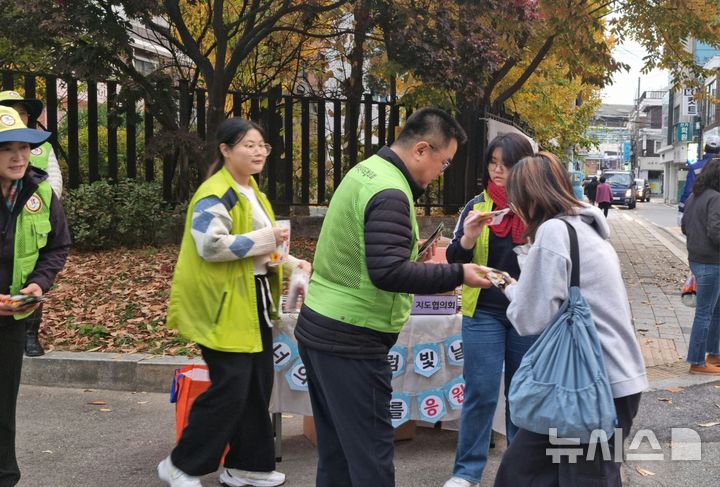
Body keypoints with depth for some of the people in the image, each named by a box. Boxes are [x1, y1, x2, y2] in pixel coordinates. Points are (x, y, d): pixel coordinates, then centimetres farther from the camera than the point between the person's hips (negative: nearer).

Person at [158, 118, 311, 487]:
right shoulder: (215, 195, -16)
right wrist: (265, 239, -24)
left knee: (258, 385, 12)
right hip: (224, 304, -10)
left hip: (253, 298, 10)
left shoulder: (251, 190, 15)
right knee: (230, 389, -7)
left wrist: (290, 263, 11)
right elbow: (209, 245, -27)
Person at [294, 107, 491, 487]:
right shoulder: (389, 192, -19)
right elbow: (389, 272, -27)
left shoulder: (365, 170, 12)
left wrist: (418, 260, 10)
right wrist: (457, 274, -20)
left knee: (336, 450, 16)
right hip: (351, 341, -10)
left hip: (318, 328, 10)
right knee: (370, 456, -3)